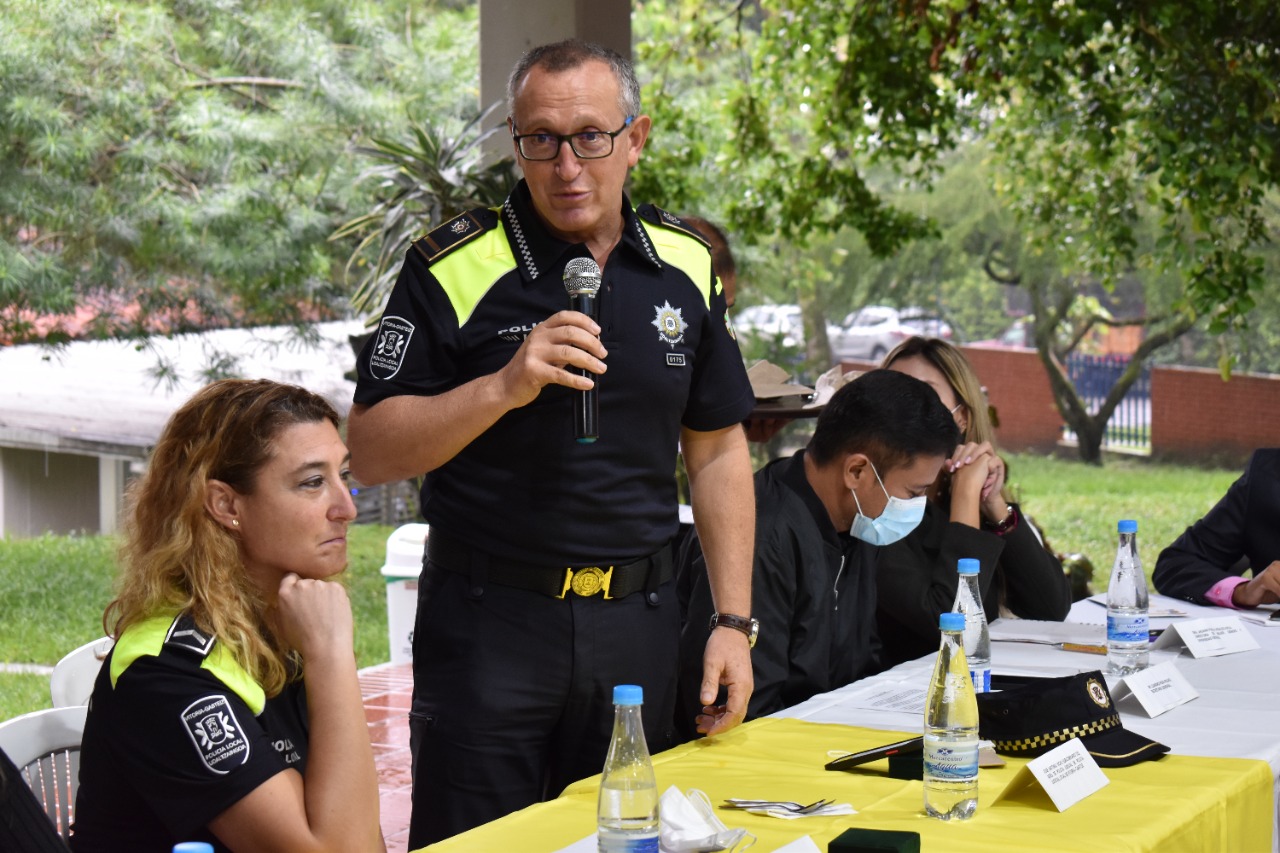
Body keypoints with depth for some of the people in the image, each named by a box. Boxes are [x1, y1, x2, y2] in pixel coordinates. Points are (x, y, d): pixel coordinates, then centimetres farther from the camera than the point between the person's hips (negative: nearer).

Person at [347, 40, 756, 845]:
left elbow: (717, 451, 12)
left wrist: (735, 621, 6)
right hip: (490, 620, -3)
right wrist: (503, 386, -22)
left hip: (639, 620, 3)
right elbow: (372, 451, -8)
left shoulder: (686, 265, 5)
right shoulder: (455, 267, -7)